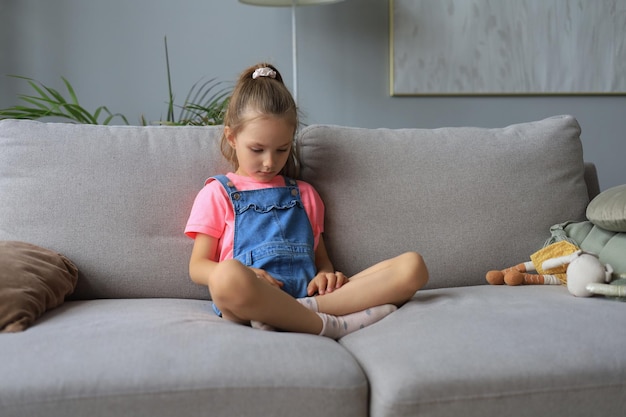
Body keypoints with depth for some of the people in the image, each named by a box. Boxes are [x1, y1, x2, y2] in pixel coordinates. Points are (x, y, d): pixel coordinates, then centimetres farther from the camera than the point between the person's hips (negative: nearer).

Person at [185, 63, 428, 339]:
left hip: (308, 294, 4)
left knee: (412, 266, -14)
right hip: (251, 304, -4)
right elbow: (197, 266, 8)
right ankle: (332, 325, -25)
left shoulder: (304, 194, 27)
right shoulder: (217, 193, 15)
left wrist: (327, 275, 2)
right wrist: (244, 277, -14)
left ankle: (308, 308, -29)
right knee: (228, 277, -43)